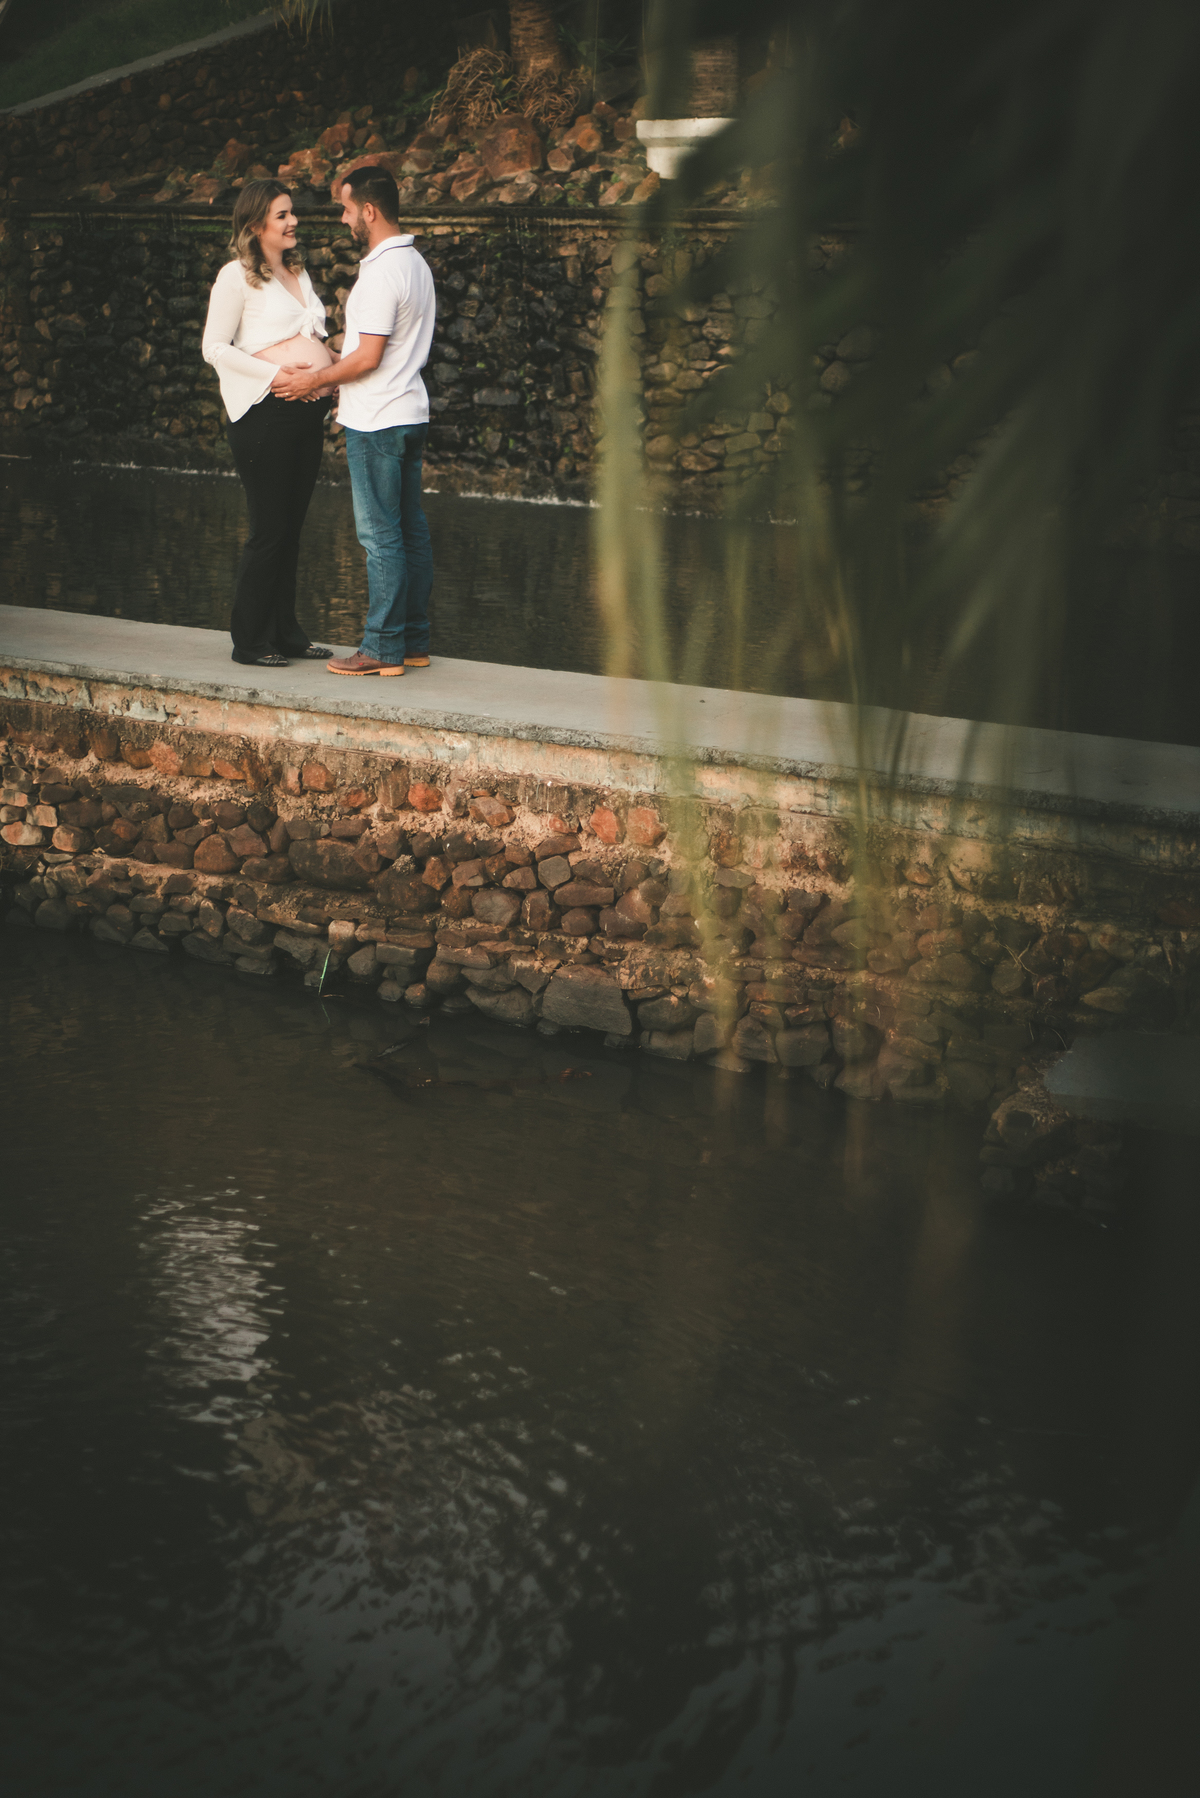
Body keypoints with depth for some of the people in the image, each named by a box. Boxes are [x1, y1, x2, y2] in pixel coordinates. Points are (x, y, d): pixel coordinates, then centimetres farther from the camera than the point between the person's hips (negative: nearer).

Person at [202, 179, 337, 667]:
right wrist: (276, 373, -18)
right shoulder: (237, 276, -5)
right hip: (265, 413, -7)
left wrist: (330, 369, 9)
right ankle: (249, 640, 4)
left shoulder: (297, 271, 19)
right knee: (269, 529, -5)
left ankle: (285, 630, 18)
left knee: (291, 527, 11)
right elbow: (215, 348, -10)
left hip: (308, 411, 7)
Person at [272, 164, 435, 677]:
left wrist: (316, 379, -6)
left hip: (376, 422, -10)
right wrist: (336, 371, 24)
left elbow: (368, 357, -20)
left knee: (380, 535, -5)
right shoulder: (416, 263, 14)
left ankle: (383, 648, -1)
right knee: (410, 529, 10)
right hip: (409, 411, 10)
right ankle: (414, 642, 16)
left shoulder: (381, 272, -18)